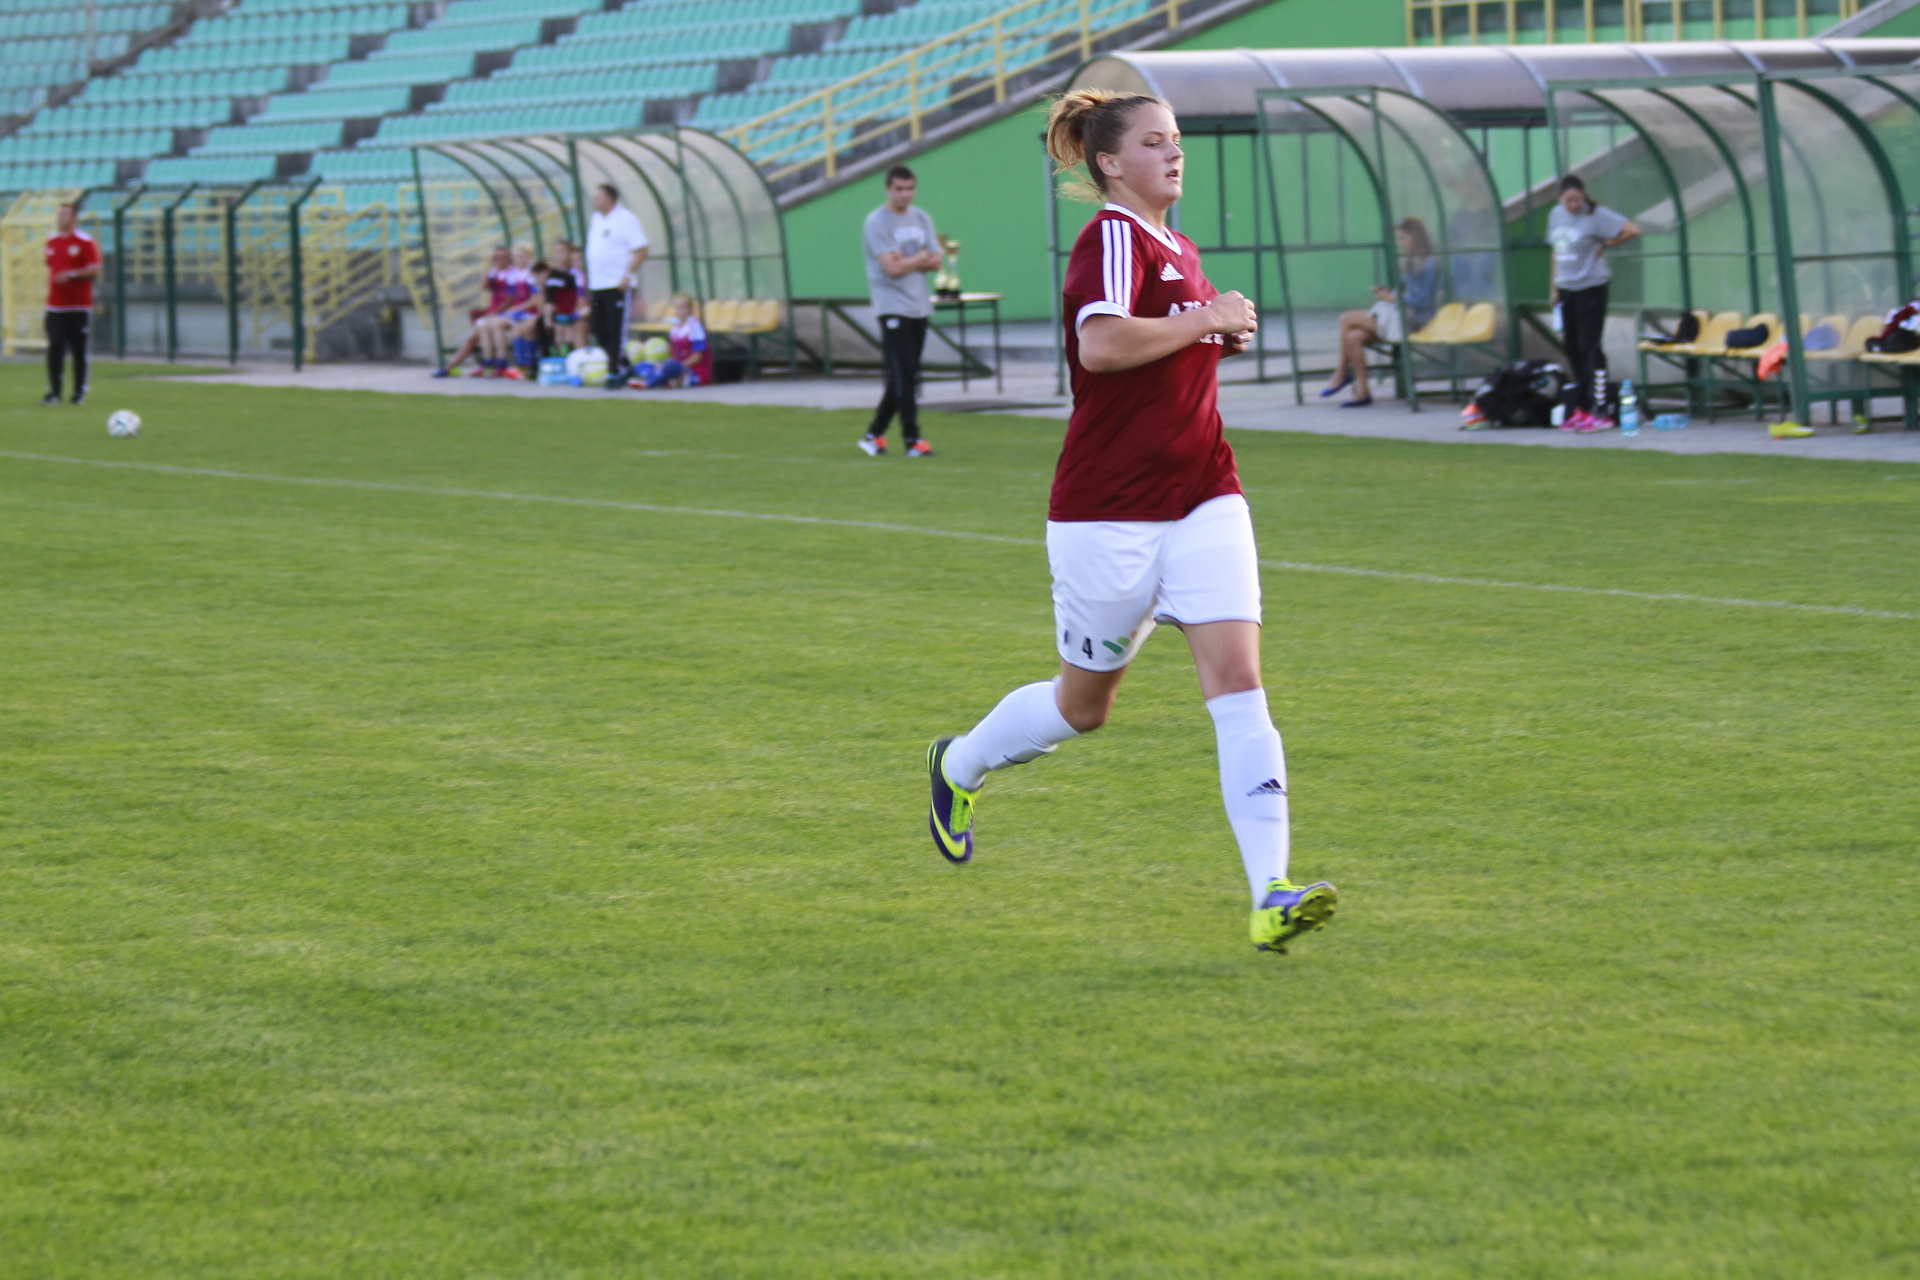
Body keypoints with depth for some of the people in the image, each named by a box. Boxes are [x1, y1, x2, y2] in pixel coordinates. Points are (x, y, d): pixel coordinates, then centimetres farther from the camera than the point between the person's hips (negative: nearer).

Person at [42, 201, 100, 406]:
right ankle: (53, 392, -6)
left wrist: (71, 275, -20)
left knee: (79, 351, 1)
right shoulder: (51, 241, 13)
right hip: (55, 305, 4)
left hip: (79, 306, -4)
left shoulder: (85, 242, -5)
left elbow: (95, 270, -10)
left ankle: (80, 392, 9)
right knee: (54, 348, -6)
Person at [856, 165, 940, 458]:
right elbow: (892, 268, -16)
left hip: (919, 308, 7)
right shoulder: (877, 222, -8)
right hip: (892, 308, -7)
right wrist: (921, 257, -2)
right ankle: (912, 439, -10)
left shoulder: (921, 219, 13)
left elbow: (935, 262, 6)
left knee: (904, 377, 8)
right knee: (903, 376, -11)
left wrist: (908, 262, -10)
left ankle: (874, 435, 17)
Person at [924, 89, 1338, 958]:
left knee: (1239, 680, -11)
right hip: (1109, 511, -7)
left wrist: (1222, 336, 11)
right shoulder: (1112, 237, -12)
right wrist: (1208, 319, -20)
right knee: (1084, 702, 10)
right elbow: (1102, 342, -31)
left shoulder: (1176, 249, 15)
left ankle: (1272, 897, -19)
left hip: (1202, 499, 7)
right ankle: (959, 766, 41)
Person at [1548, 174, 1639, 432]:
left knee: (1590, 348, -8)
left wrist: (1605, 245, -9)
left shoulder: (1596, 215, -12)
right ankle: (1579, 409, 18)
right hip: (1566, 290, 7)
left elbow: (1632, 230, -18)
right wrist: (1555, 287, 17)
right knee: (1572, 348, 10)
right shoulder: (1556, 215, 9)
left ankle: (1599, 412, -7)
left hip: (1591, 288, -7)